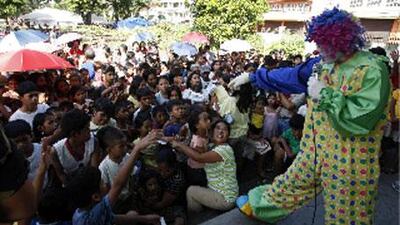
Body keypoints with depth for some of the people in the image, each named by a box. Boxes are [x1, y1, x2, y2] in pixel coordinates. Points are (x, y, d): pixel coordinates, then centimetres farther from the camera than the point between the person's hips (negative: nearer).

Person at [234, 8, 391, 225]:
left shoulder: (372, 70, -20)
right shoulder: (326, 64, 3)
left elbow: (363, 119, -29)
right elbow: (290, 76, 12)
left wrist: (325, 94, -23)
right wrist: (252, 77, 15)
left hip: (348, 165, -6)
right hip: (315, 153, 6)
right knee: (292, 185, 24)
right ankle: (257, 206, 44)